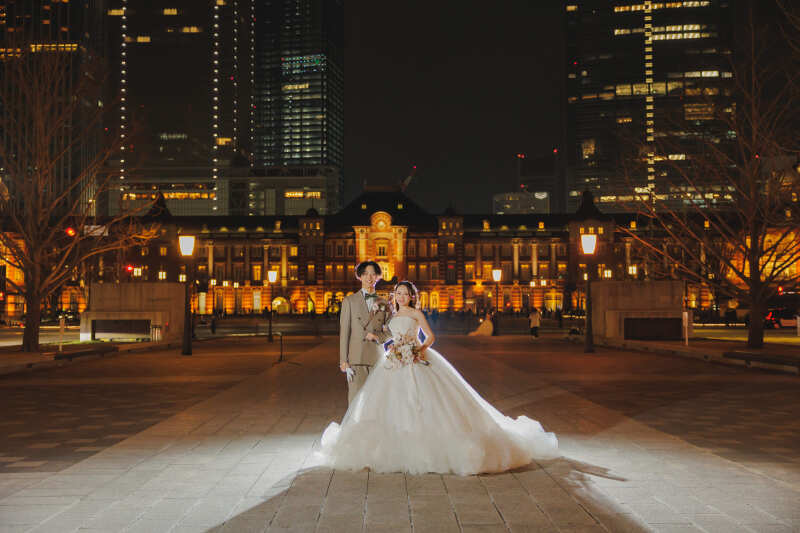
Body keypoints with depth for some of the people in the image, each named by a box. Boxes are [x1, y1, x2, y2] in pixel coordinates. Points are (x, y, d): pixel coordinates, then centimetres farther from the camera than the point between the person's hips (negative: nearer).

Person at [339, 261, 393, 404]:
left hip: (377, 359, 2)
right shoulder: (349, 301, 6)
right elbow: (344, 332, 2)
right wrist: (343, 361, -4)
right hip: (356, 359, -2)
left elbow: (390, 331, 14)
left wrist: (377, 336, -8)